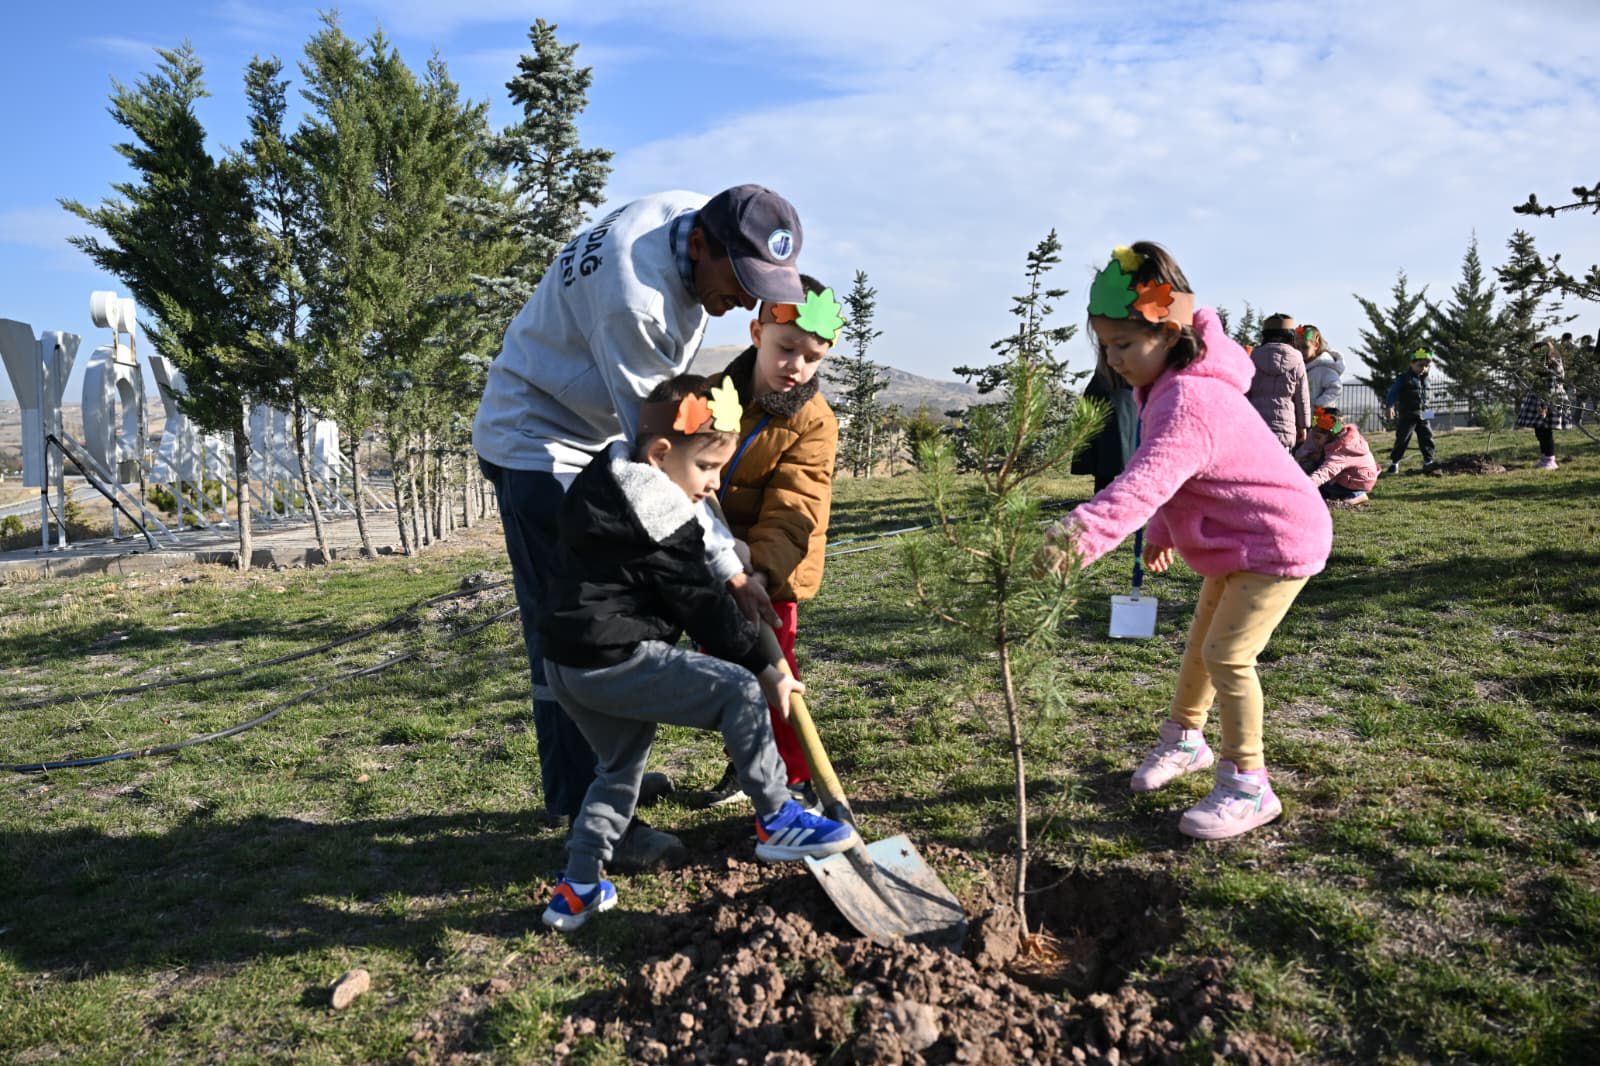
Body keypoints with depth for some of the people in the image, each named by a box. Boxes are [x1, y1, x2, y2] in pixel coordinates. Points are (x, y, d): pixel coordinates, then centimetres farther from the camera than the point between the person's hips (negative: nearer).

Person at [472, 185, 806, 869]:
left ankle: (602, 770, 27)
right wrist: (728, 570, -29)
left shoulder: (699, 218, -6)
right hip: (537, 443, -9)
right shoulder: (634, 294, -34)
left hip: (598, 432, 9)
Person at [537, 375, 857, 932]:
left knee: (620, 764, 23)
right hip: (619, 662, -10)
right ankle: (777, 821, 4)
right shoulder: (660, 516, -14)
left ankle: (577, 889, 25)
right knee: (740, 692, -6)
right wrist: (762, 667, -5)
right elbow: (701, 604, -12)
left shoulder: (601, 485, 15)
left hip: (567, 663, 10)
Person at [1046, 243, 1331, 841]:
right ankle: (1184, 739, 40)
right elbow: (1171, 478, 14)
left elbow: (1146, 482, -50)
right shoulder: (1177, 385, 1)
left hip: (1277, 542, -11)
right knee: (1203, 637, 21)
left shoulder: (1187, 402, -33)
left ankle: (1248, 789, 1)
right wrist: (1162, 533, 20)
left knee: (1228, 654, -13)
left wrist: (1082, 534, -61)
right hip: (1234, 544, 11)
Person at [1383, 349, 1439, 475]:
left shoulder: (1425, 380, 13)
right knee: (1402, 439, -5)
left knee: (1427, 437, -1)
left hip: (1422, 415, 6)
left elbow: (1425, 397, 23)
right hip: (1407, 415, -6)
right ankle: (1394, 463, 5)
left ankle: (1428, 462, 2)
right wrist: (1389, 406, -27)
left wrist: (1426, 410, 20)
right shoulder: (1404, 378, -7)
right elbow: (1393, 392, -14)